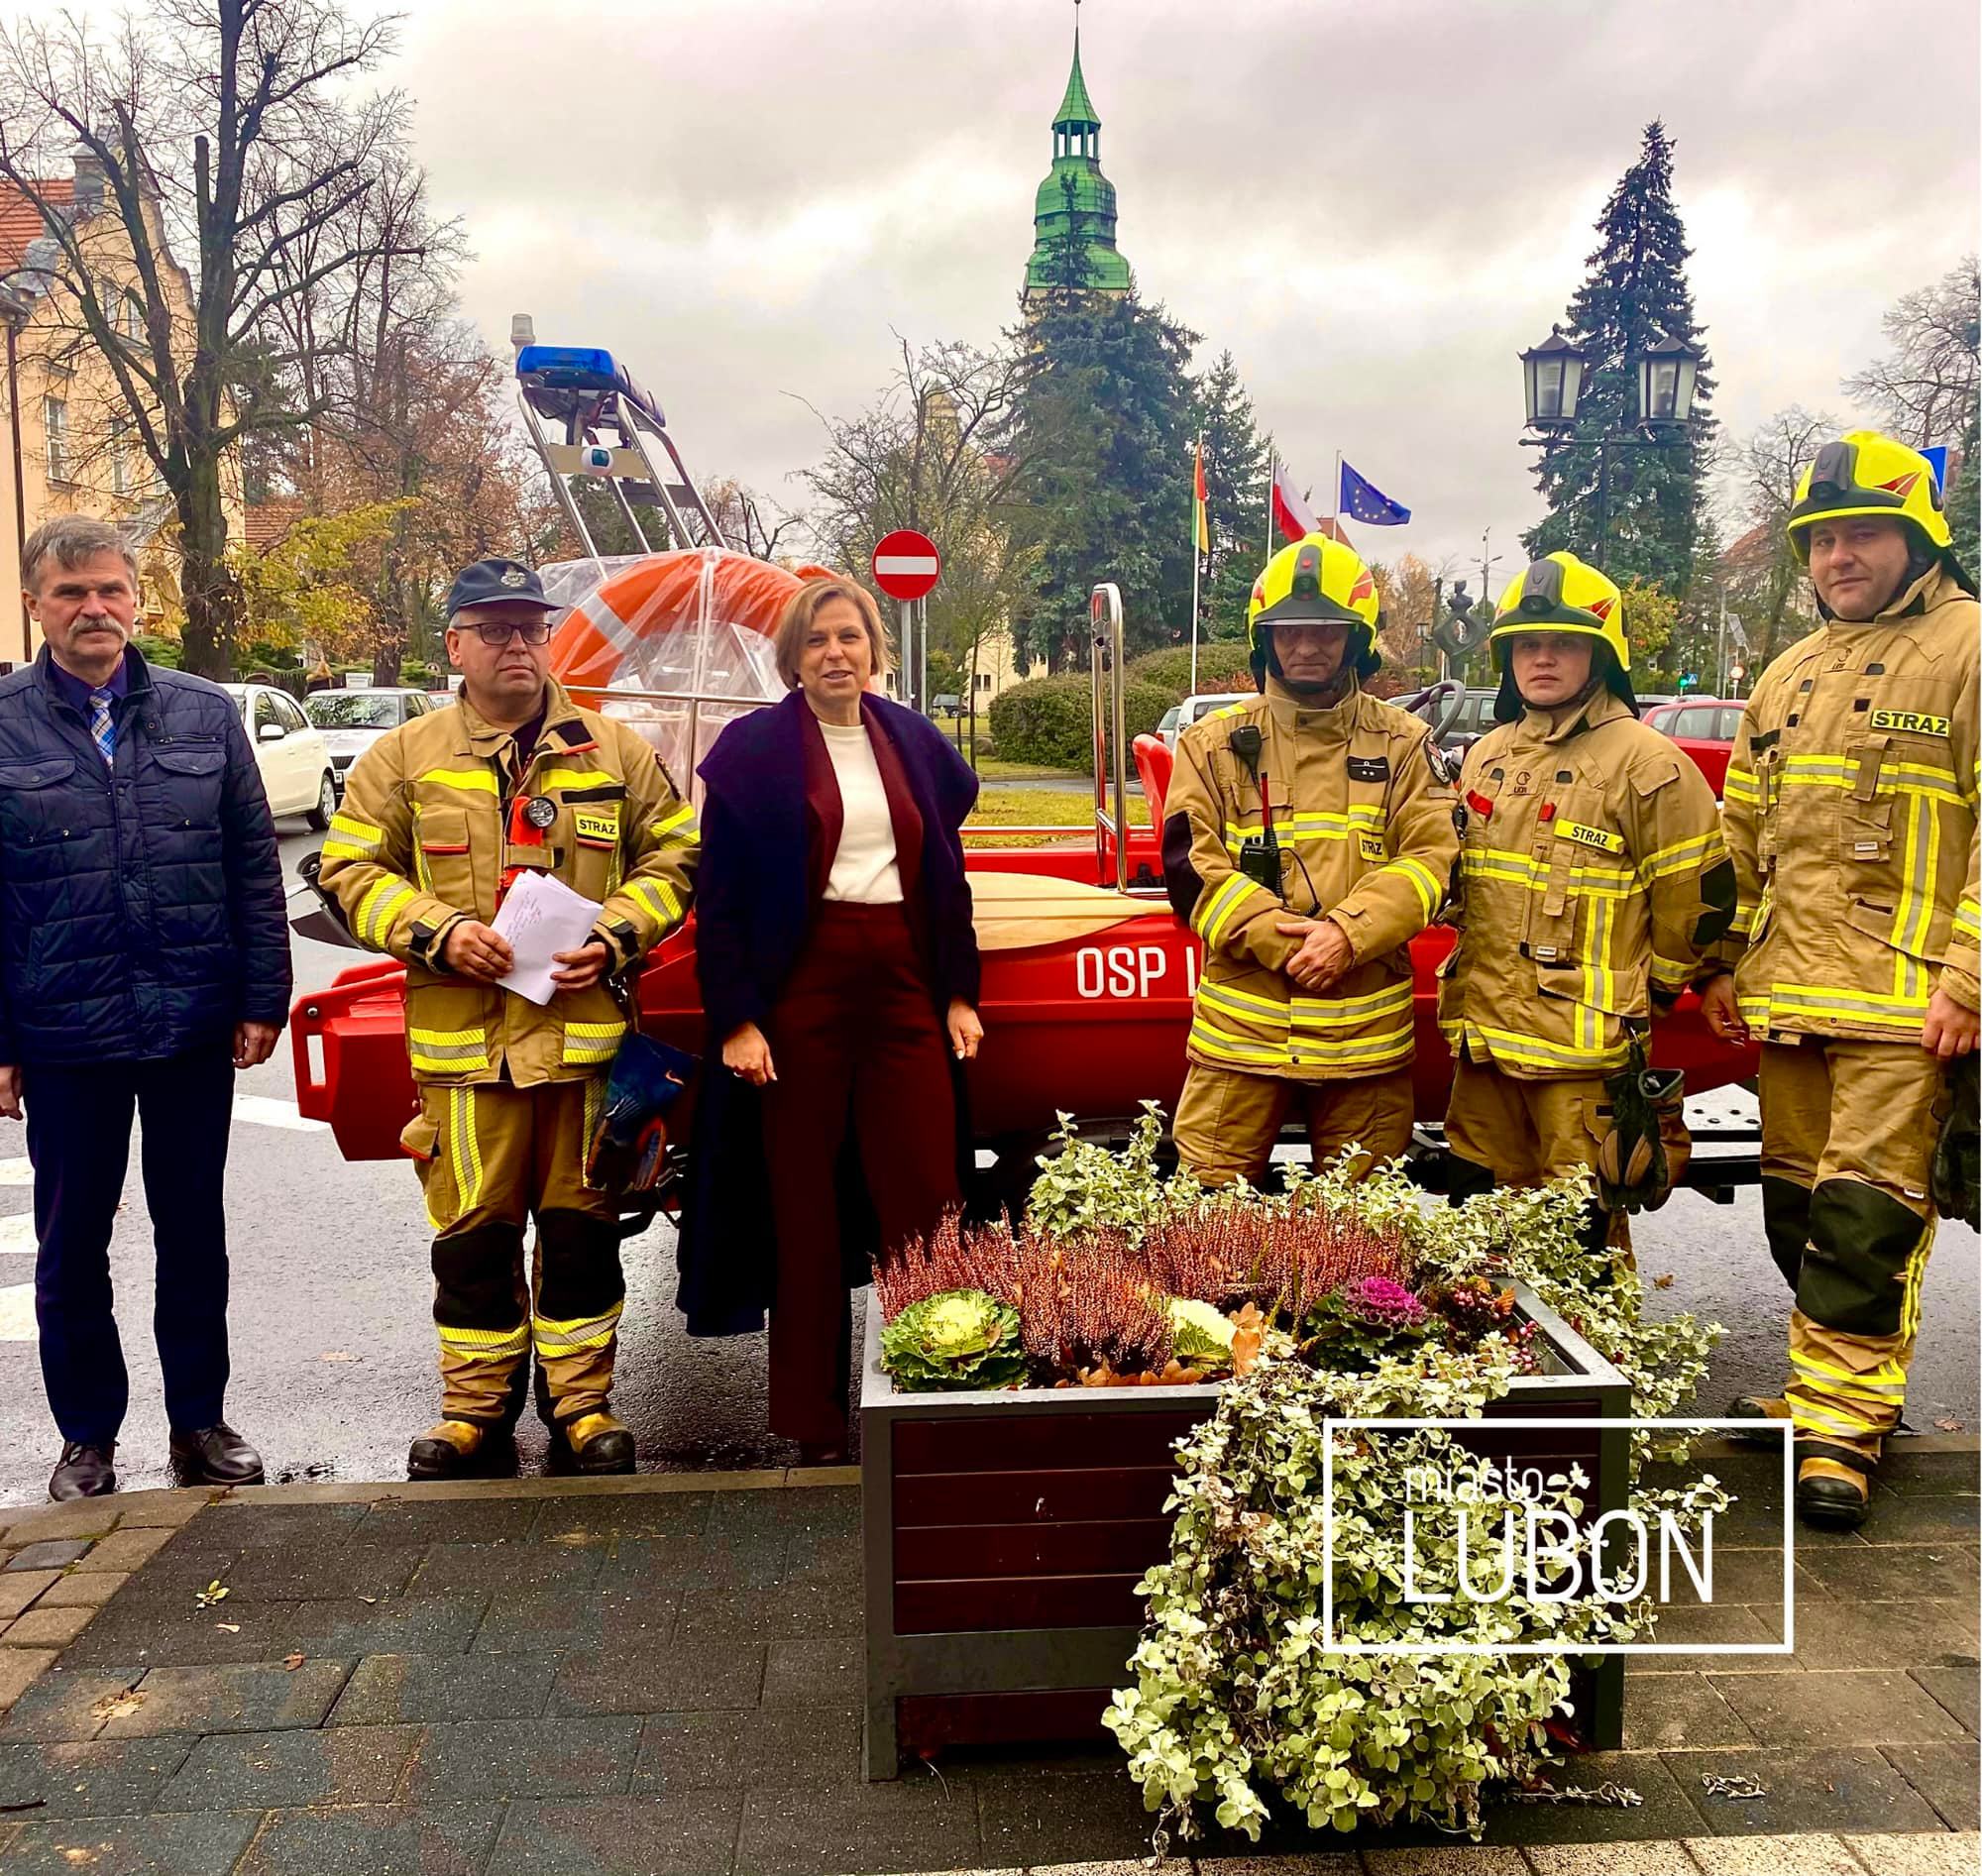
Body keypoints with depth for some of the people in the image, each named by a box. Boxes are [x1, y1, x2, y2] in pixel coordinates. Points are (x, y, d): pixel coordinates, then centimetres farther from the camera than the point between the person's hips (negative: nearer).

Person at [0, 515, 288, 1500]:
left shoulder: (205, 712, 3)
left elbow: (254, 865, 4)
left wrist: (263, 997, -1)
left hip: (194, 1026, 1)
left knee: (194, 1230, 12)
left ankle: (200, 1420, 28)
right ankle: (87, 1435, 27)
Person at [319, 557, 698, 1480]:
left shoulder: (615, 752, 8)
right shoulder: (404, 757, 7)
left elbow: (671, 855, 10)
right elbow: (350, 868, 7)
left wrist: (615, 935, -6)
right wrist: (436, 932, -9)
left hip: (587, 1030, 1)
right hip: (462, 1034, 0)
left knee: (582, 1223, 8)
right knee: (474, 1229, 7)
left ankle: (582, 1401, 21)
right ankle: (477, 1403, 22)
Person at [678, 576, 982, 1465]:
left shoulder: (917, 744, 11)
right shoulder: (753, 749, -1)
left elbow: (948, 880, 15)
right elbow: (721, 897, -4)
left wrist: (959, 994, 9)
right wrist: (735, 1019, -11)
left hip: (903, 983, 3)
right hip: (800, 987, -3)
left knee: (927, 1201, 0)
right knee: (806, 1211, 5)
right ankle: (814, 1419, 16)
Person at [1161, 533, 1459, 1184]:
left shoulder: (1403, 743, 7)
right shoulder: (1213, 744, 6)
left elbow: (1430, 856, -2)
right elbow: (1191, 867, -3)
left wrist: (1348, 933, -18)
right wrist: (1283, 941, -15)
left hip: (1364, 1030, 1)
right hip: (1241, 1026, -1)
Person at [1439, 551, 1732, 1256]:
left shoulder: (1647, 762, -7)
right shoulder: (1484, 759, 13)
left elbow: (1699, 897, -5)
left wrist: (1643, 1000, 2)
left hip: (1587, 1051, -6)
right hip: (1485, 1043, 7)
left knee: (1582, 1230, -1)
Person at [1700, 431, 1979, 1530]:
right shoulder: (1790, 677, 18)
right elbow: (1743, 834, 22)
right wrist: (1725, 965, 16)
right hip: (1788, 989, 7)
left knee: (1866, 1211, -8)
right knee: (1797, 1203, 12)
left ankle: (1842, 1421, 1)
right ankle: (1828, 1389, 25)